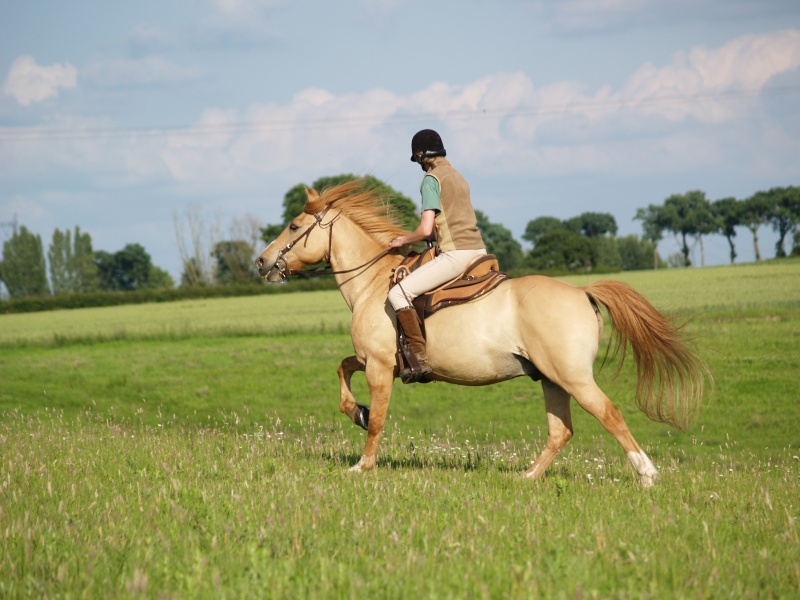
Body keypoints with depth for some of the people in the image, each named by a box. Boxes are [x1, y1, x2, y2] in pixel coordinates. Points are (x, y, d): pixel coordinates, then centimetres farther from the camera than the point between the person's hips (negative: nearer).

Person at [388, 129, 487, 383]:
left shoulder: (431, 179, -6)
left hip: (455, 254, -9)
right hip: (479, 250, 9)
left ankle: (419, 358, -18)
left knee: (399, 293, -11)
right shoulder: (458, 177, 20)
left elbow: (426, 229, -13)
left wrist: (402, 240, 3)